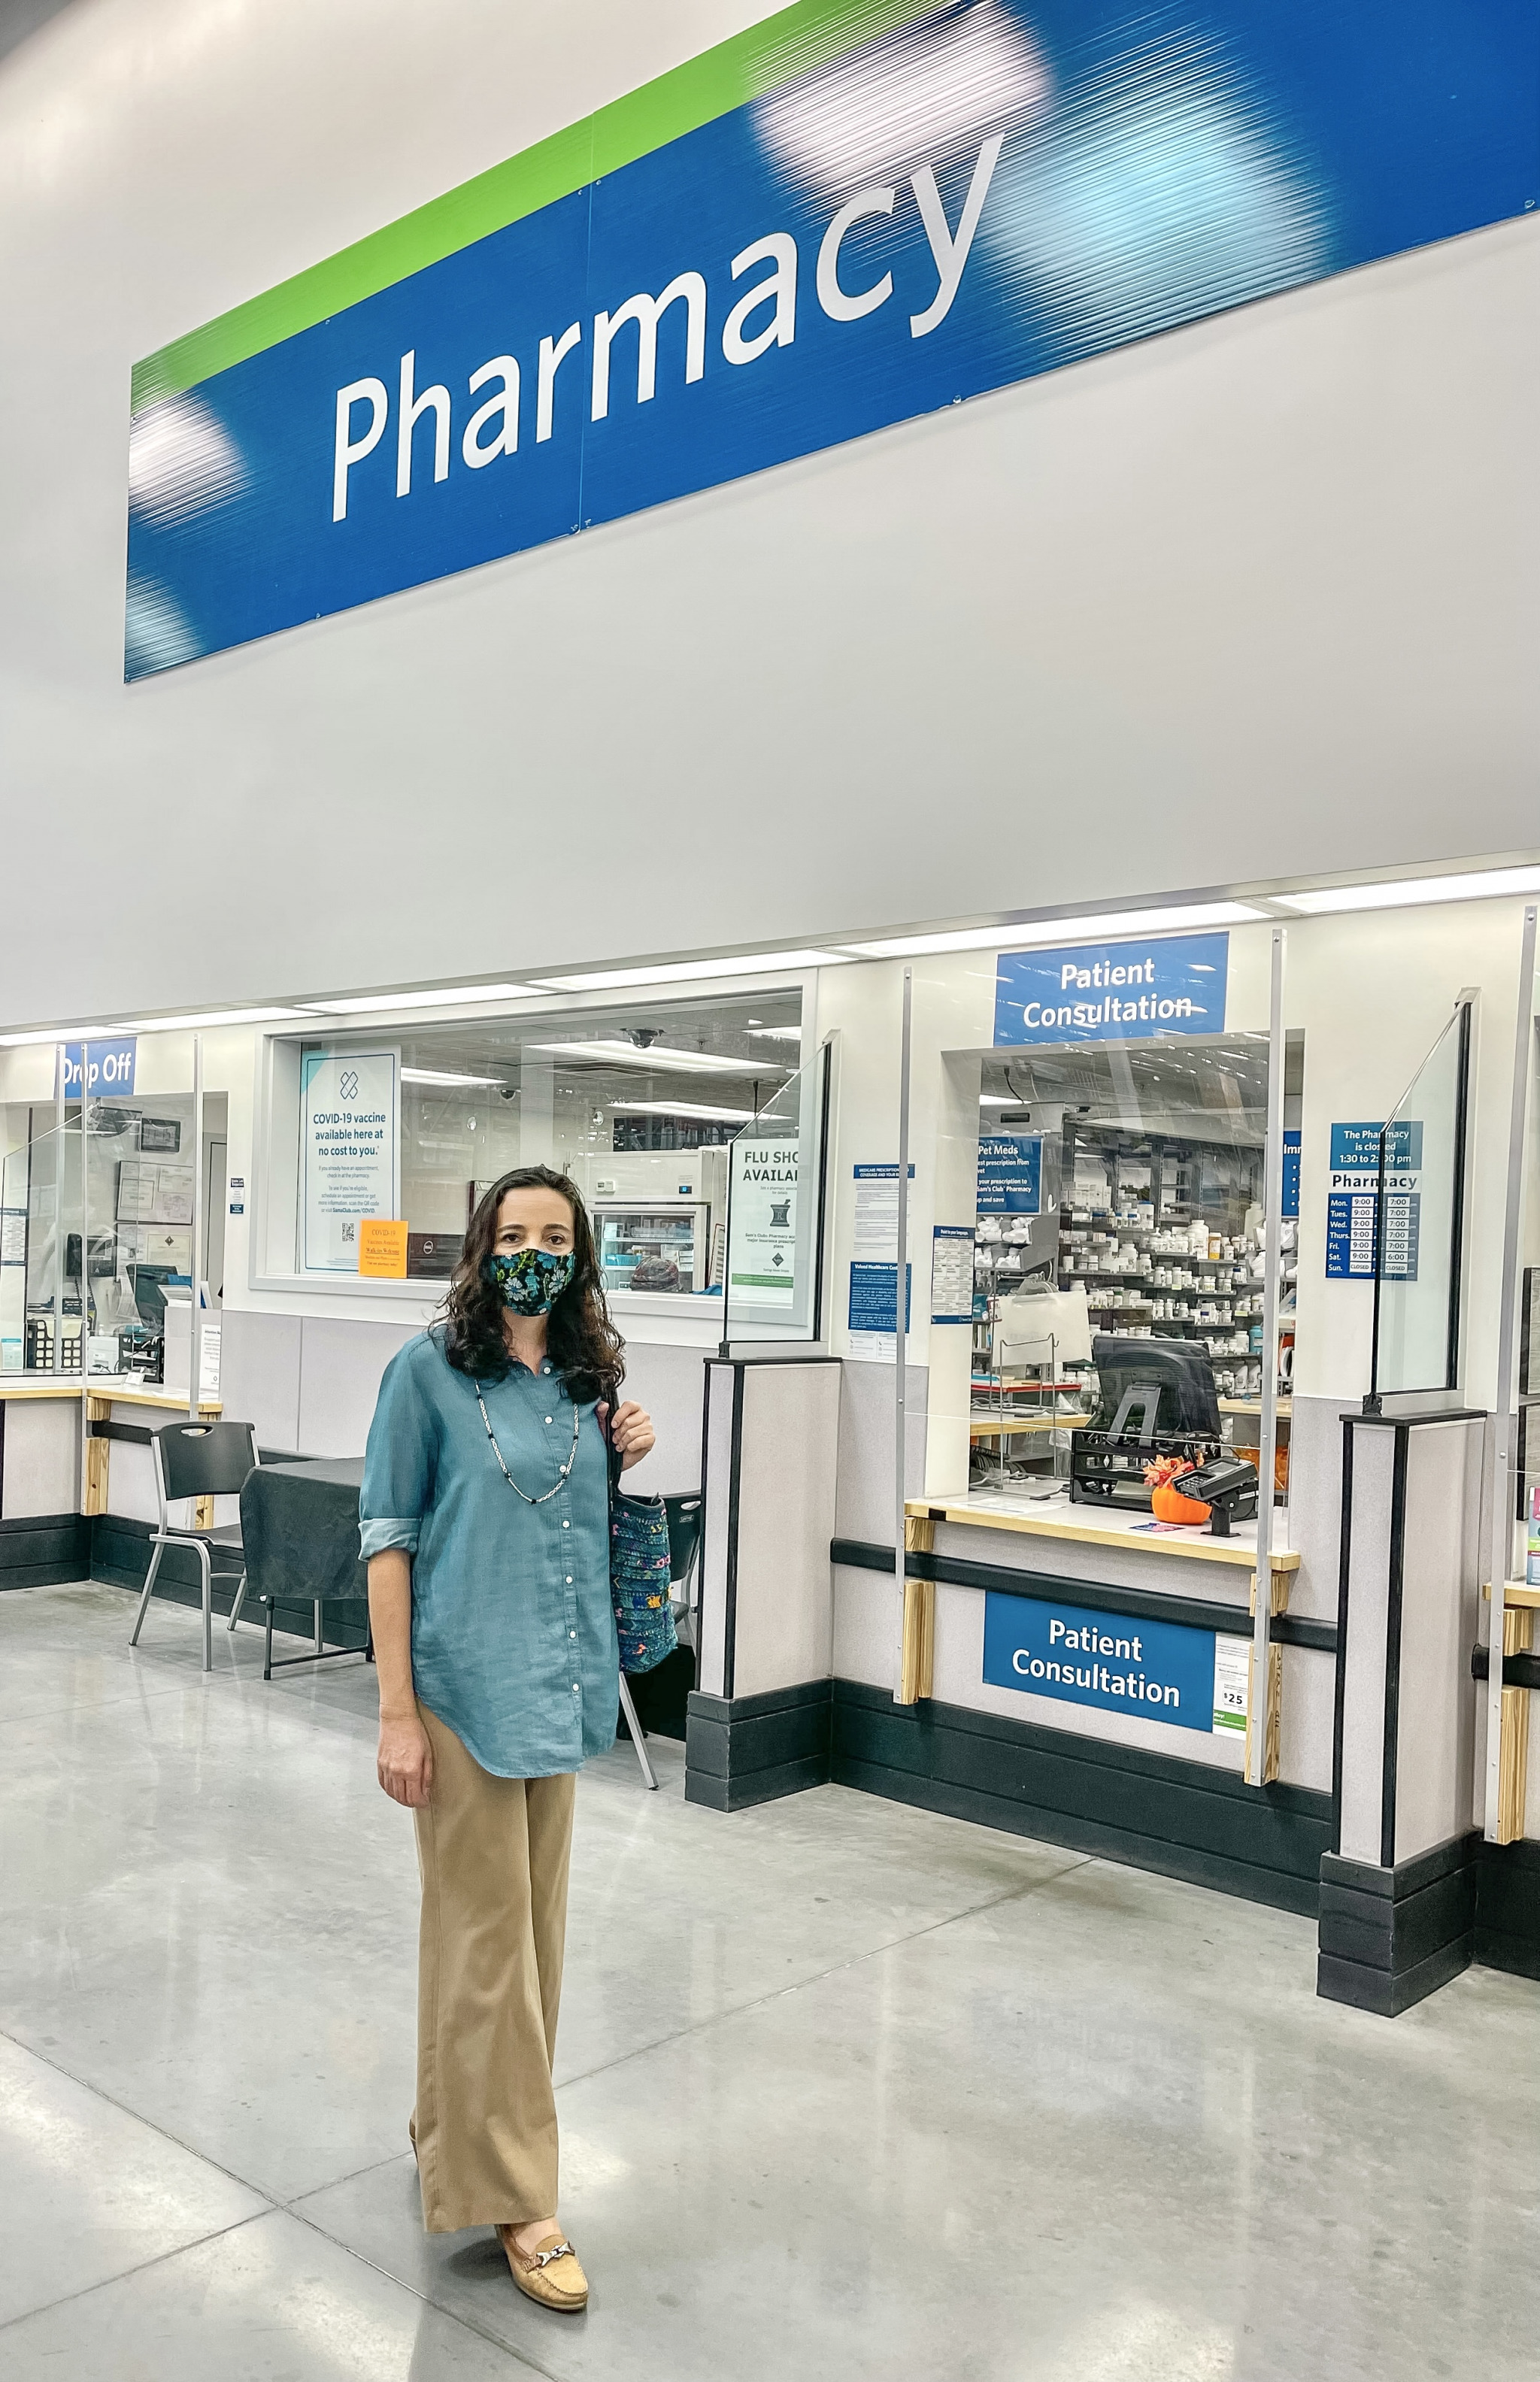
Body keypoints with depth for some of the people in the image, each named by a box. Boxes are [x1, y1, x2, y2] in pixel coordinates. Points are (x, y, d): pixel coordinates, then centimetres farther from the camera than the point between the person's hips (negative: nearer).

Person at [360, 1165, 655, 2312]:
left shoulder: (588, 1378, 6)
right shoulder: (430, 1369, -9)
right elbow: (389, 1536, -9)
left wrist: (629, 1460, -3)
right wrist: (397, 1712, -12)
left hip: (559, 1686, 6)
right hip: (465, 1686, -6)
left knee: (534, 1923, 16)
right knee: (487, 1933, 2)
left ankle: (457, 2129, 37)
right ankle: (511, 2191, 16)